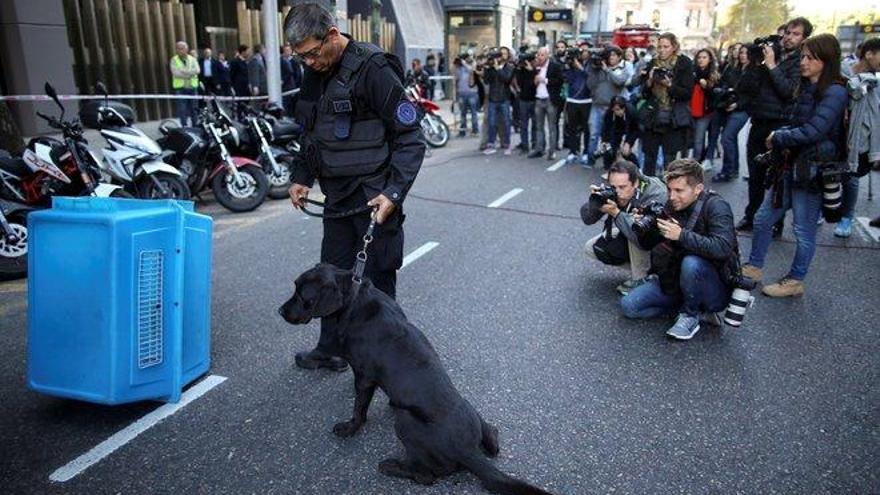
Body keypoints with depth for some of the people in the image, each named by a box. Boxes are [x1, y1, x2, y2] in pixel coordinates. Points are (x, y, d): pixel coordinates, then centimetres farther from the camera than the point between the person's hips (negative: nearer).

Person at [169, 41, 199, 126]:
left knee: (194, 109, 7)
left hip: (192, 87, 2)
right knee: (182, 109, -4)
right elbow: (175, 73, -10)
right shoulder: (174, 60, 4)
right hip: (180, 88, -2)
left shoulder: (192, 59, 9)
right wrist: (189, 74, -11)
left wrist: (184, 71, -17)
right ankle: (184, 126, 2)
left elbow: (197, 70, -8)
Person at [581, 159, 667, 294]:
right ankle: (640, 268, 6)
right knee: (590, 249, -3)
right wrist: (594, 201, -35)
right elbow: (587, 219, -15)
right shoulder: (612, 192, -17)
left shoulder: (655, 194, -33)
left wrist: (616, 213, -44)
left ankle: (639, 279, -15)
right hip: (625, 239, 6)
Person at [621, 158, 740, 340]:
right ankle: (697, 309, 3)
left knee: (691, 263, -38)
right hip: (673, 280, 6)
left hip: (717, 290, -6)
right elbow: (647, 244, 8)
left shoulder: (715, 206, -17)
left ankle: (690, 314, -9)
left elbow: (722, 248, -34)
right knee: (628, 305, -8)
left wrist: (682, 235, -37)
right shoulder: (671, 207, 0)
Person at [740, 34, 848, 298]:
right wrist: (780, 134, 0)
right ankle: (754, 267, 28)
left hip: (813, 171, -8)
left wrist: (778, 138, -11)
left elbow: (813, 131, -23)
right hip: (791, 166, 9)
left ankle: (795, 281, 19)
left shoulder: (835, 92, -15)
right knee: (762, 219, 13)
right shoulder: (807, 88, 11)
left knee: (804, 231, 4)